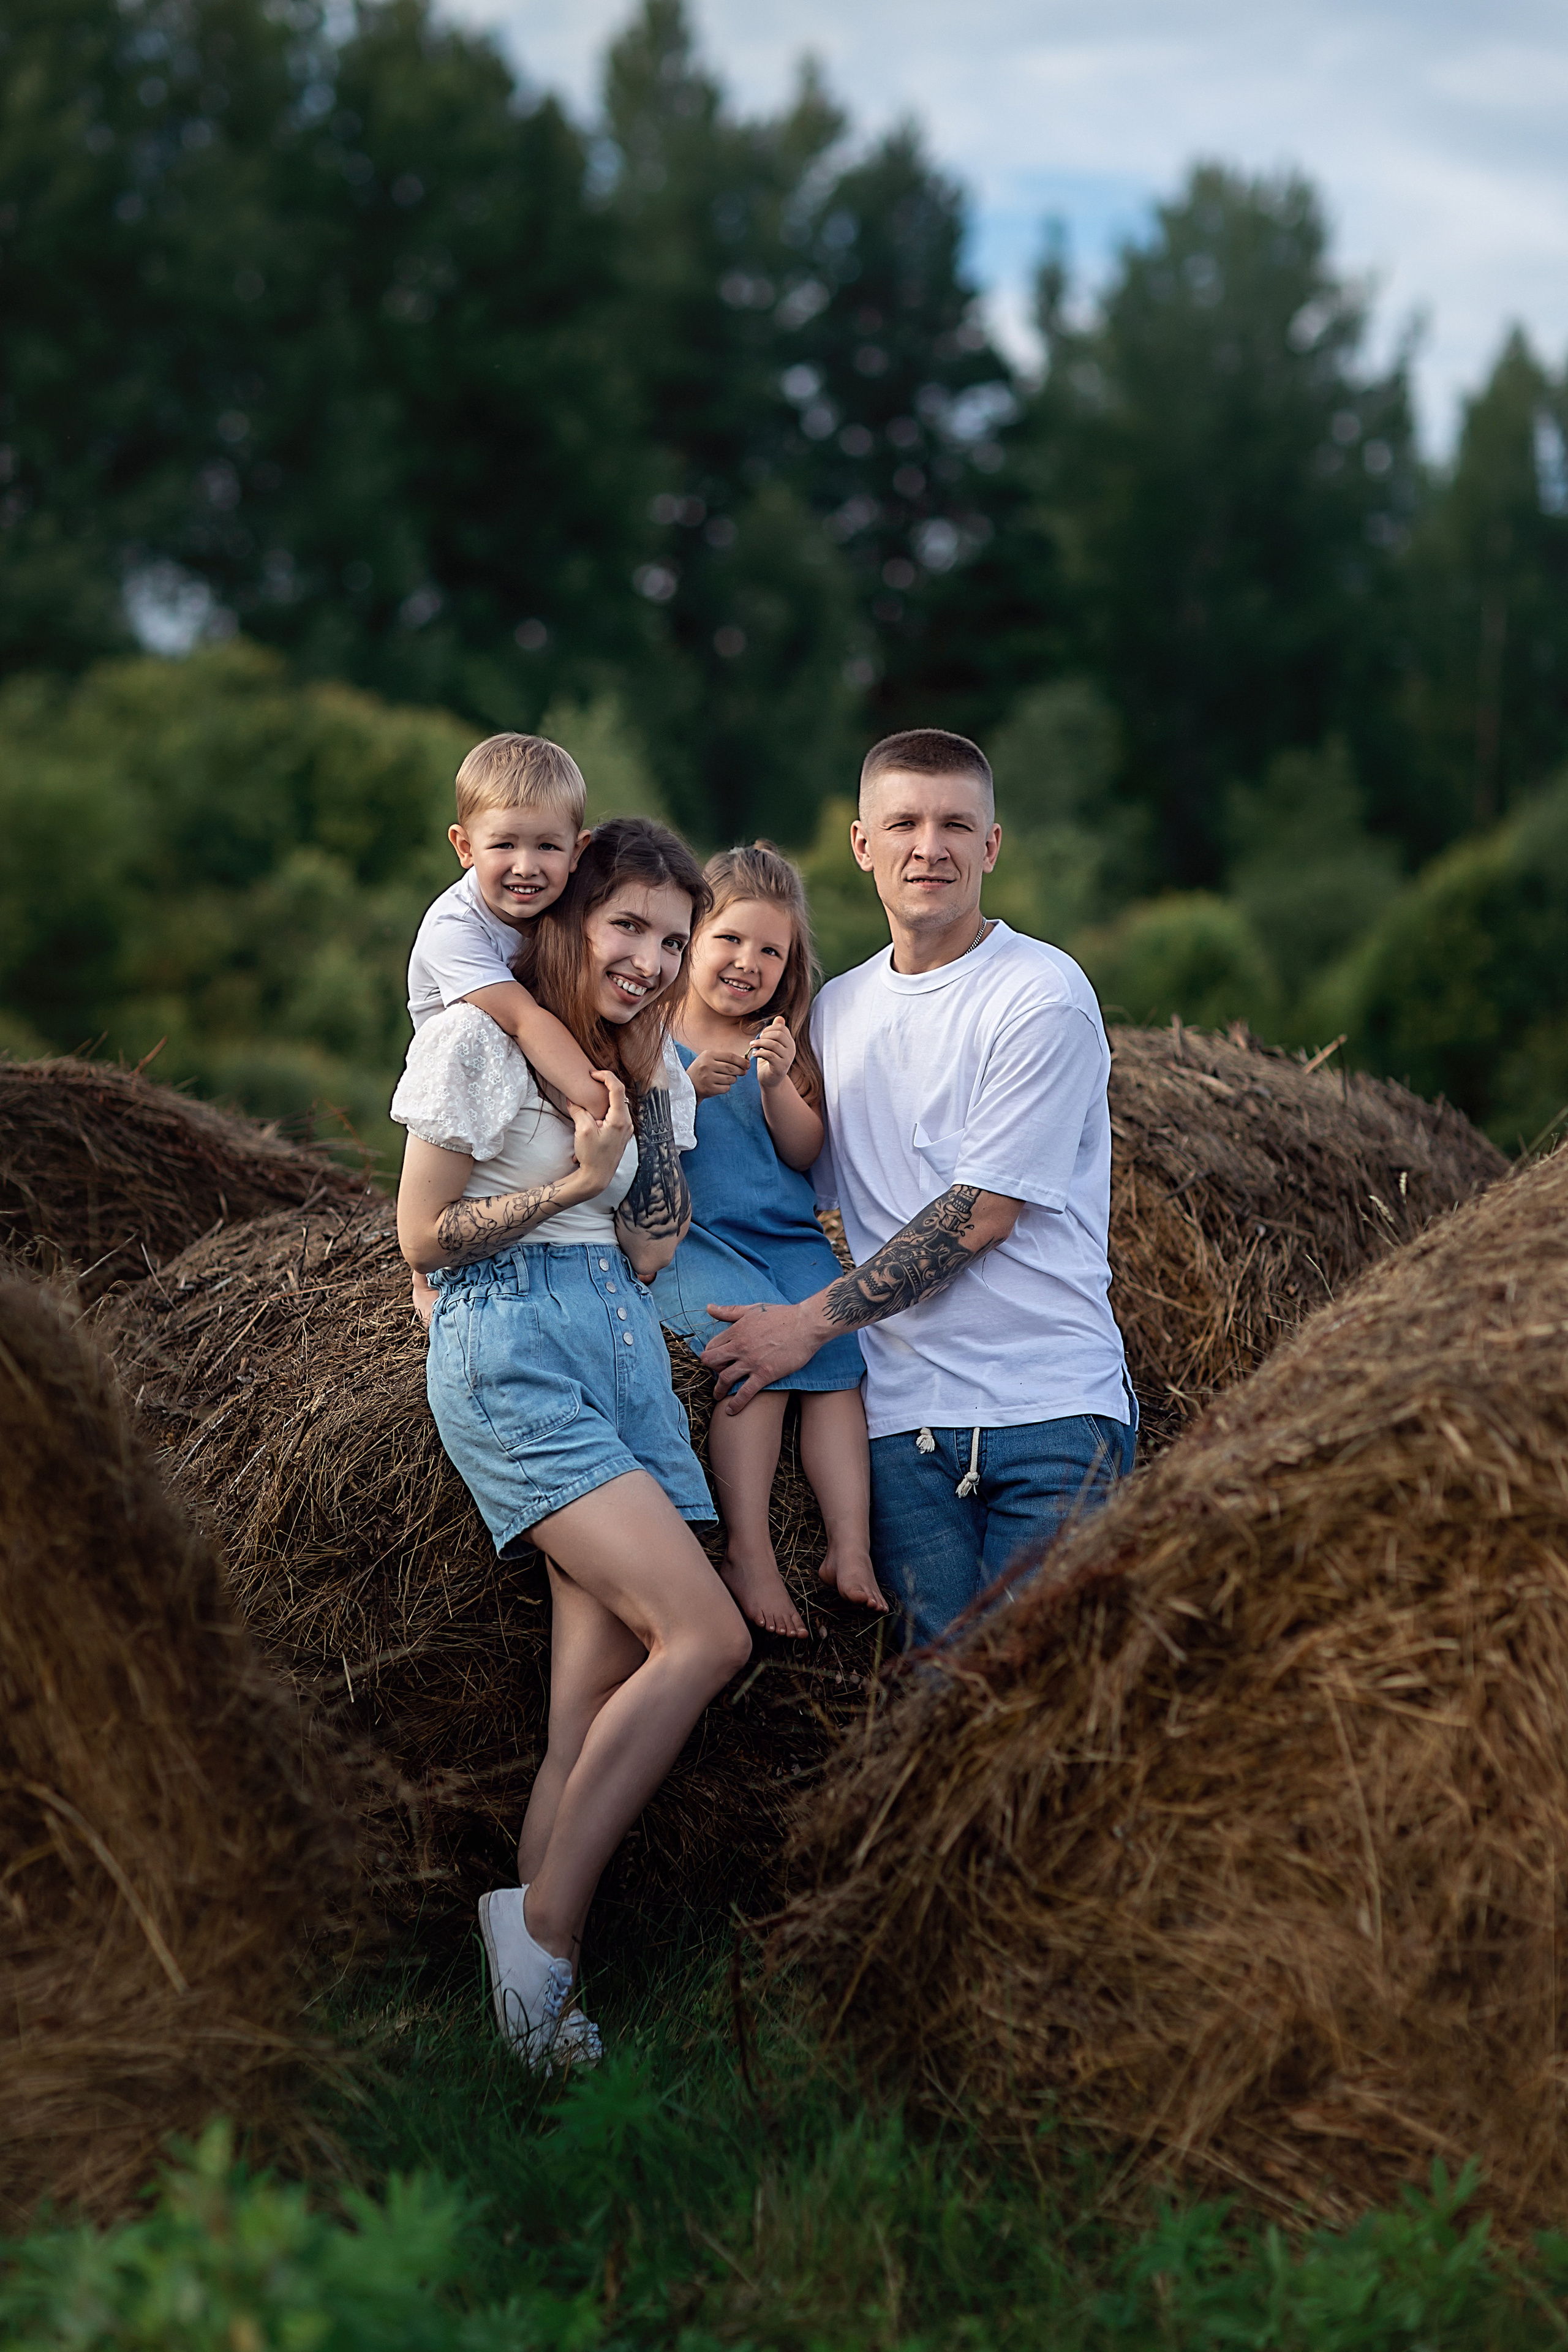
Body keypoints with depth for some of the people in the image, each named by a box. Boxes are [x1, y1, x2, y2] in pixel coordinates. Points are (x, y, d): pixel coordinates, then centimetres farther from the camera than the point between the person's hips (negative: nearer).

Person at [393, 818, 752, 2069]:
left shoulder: (642, 1058, 18)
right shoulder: (477, 1037, -3)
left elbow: (653, 1252, 11)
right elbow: (423, 1238, -5)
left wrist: (650, 1083, 6)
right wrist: (576, 1181, -9)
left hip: (622, 1344, 7)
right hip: (509, 1344, -7)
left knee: (600, 1700, -3)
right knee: (706, 1636, -18)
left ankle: (542, 1989, -1)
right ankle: (543, 1921, -8)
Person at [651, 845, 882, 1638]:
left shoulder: (780, 1042, 13)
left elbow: (805, 1153, 6)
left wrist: (778, 1085, -12)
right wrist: (687, 1089, -19)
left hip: (786, 1236, 4)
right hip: (688, 1239, -4)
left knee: (839, 1347, -20)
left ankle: (850, 1548, -24)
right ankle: (747, 1550, -28)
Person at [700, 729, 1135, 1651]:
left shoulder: (1043, 994, -6)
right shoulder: (837, 1009, 14)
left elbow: (981, 1213, -11)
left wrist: (812, 1322, -11)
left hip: (1053, 1410, -4)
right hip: (905, 1416, 4)